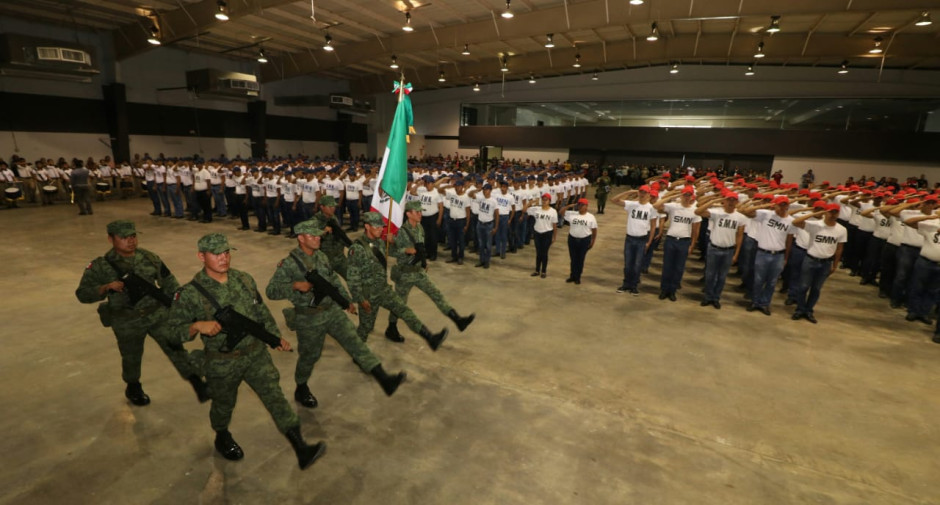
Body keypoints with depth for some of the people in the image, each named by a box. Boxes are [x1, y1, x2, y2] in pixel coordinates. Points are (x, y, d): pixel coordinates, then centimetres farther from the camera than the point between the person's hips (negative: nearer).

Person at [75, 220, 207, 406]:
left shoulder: (149, 257, -3)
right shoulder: (100, 266, -10)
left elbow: (169, 283, 3)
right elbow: (82, 294, -7)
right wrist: (106, 287, -25)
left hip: (157, 314, 0)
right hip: (127, 322, 0)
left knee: (174, 346, -13)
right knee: (132, 358, 19)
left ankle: (197, 382, -12)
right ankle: (133, 389, 46)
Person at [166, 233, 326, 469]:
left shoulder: (244, 279, -3)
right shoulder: (190, 293, -15)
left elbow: (262, 311, 8)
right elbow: (175, 329, -8)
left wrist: (276, 336, 10)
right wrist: (197, 326, -28)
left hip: (256, 353, 3)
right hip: (222, 363, -2)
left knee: (275, 396, -3)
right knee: (223, 404, 20)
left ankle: (301, 450, -2)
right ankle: (222, 438, 53)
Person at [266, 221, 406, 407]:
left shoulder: (322, 257, 6)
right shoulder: (289, 264, -14)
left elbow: (335, 281, 16)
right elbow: (270, 291, -17)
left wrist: (347, 300, 17)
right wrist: (295, 285, -30)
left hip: (333, 311, 5)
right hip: (309, 319, -5)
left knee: (354, 341, -4)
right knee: (309, 356, 12)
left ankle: (384, 380, -9)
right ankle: (301, 390, 40)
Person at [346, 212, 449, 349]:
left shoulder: (380, 243, 1)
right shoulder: (357, 248, -23)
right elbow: (352, 277, -21)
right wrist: (360, 299, -20)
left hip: (384, 290, 7)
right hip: (368, 294, -6)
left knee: (405, 311, -3)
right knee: (366, 326, 9)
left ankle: (430, 338, -6)